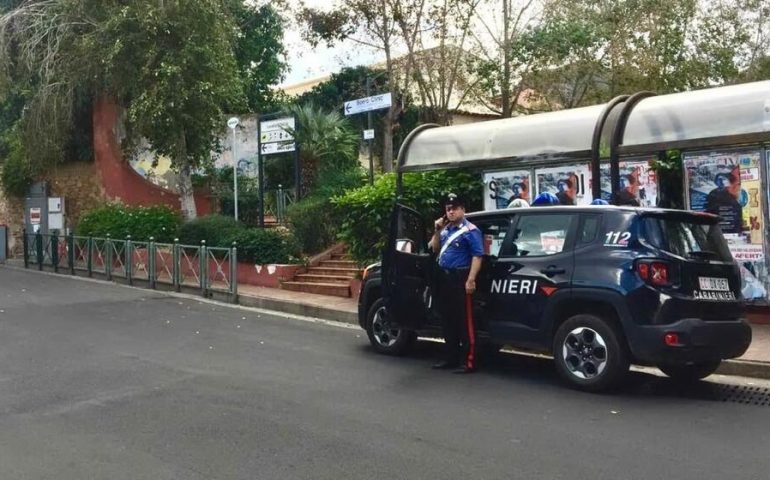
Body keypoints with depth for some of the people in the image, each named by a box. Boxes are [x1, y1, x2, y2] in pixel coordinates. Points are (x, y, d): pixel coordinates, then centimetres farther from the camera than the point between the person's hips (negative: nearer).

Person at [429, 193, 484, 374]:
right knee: (447, 319, 13)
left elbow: (477, 256, -16)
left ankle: (468, 362, -3)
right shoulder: (446, 229, 15)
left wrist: (471, 280, -24)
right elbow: (434, 248, 24)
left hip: (460, 279, -9)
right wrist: (437, 231, 7)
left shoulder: (470, 230, -9)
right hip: (444, 278, 9)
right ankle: (451, 357, 23)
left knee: (465, 321, -6)